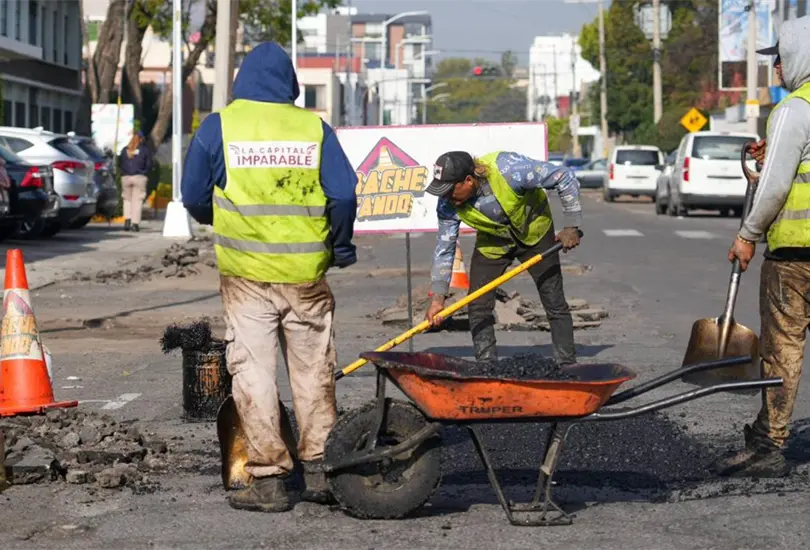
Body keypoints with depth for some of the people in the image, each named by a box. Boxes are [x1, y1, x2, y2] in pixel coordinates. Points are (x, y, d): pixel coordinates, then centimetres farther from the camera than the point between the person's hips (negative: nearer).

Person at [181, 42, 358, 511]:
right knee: (314, 369, 13)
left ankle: (269, 479, 3)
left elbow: (194, 198, 4)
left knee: (254, 370, 4)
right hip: (306, 272, 1)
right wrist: (341, 248, 15)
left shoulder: (219, 126, 0)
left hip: (246, 272, -1)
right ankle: (319, 470, 15)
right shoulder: (315, 128, 1)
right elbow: (344, 195, -2)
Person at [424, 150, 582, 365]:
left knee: (555, 303, -4)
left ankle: (567, 366, 7)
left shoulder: (508, 169, -38)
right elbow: (444, 250, -15)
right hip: (492, 241, 3)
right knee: (478, 307, -6)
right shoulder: (448, 205, -26)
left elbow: (564, 178, -28)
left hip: (535, 233, -3)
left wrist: (572, 227, -24)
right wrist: (437, 297, -22)